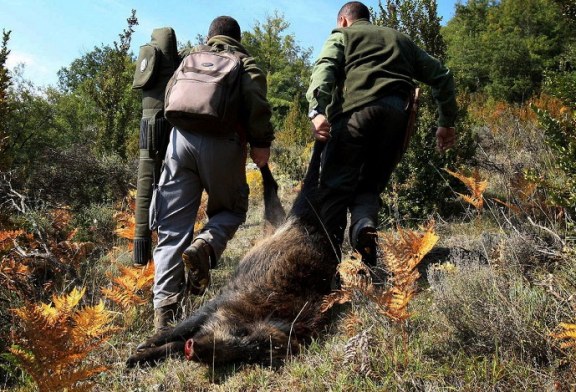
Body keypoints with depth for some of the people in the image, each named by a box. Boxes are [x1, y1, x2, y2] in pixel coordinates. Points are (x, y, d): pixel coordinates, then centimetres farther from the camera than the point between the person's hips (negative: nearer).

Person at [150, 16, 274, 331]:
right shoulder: (244, 61, 18)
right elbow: (255, 97, -3)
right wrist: (261, 143, -4)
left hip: (180, 137, 3)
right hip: (222, 142, -2)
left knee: (172, 229, 4)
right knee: (230, 210, 20)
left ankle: (164, 308, -4)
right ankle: (205, 246, -11)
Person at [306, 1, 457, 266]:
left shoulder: (342, 35, 22)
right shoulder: (401, 39, 35)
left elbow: (324, 69, 0)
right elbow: (441, 75, 29)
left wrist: (318, 110, -15)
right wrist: (446, 122, 28)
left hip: (356, 111, -4)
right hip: (397, 115, 4)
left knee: (336, 186, -3)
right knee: (370, 184, 12)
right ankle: (364, 225, -19)